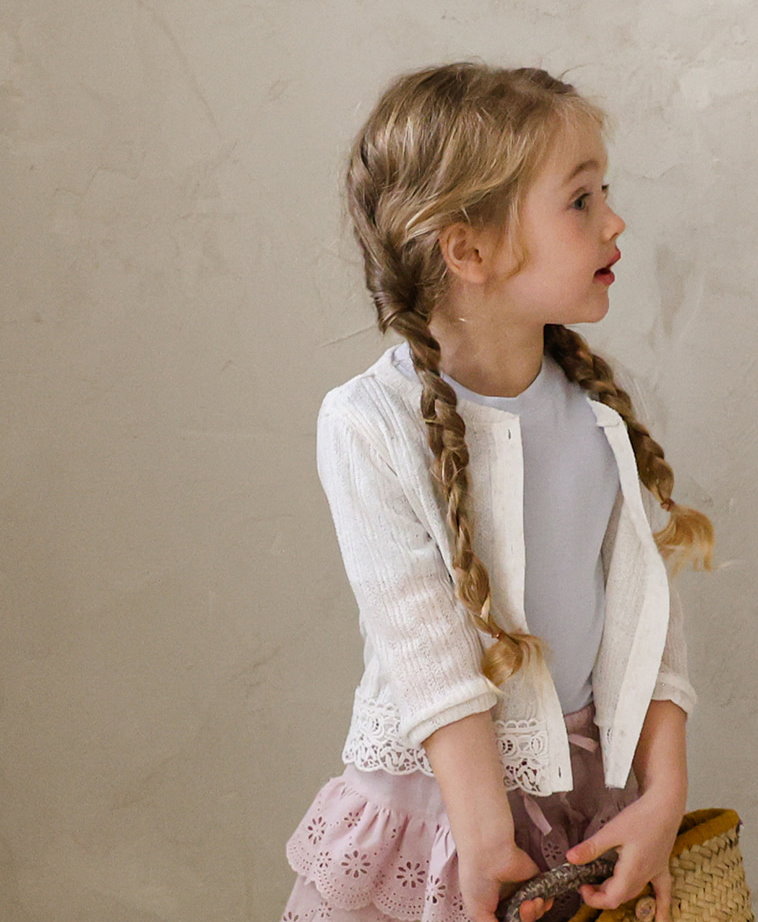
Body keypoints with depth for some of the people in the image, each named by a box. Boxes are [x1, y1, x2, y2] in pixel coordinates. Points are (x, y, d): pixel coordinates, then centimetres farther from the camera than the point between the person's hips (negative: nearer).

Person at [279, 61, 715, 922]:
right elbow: (427, 655, -19)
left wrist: (664, 795, -8)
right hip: (438, 785, -4)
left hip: (596, 778, 4)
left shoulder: (610, 401, -3)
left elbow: (646, 610, -1)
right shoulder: (370, 426, -17)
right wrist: (486, 840, -21)